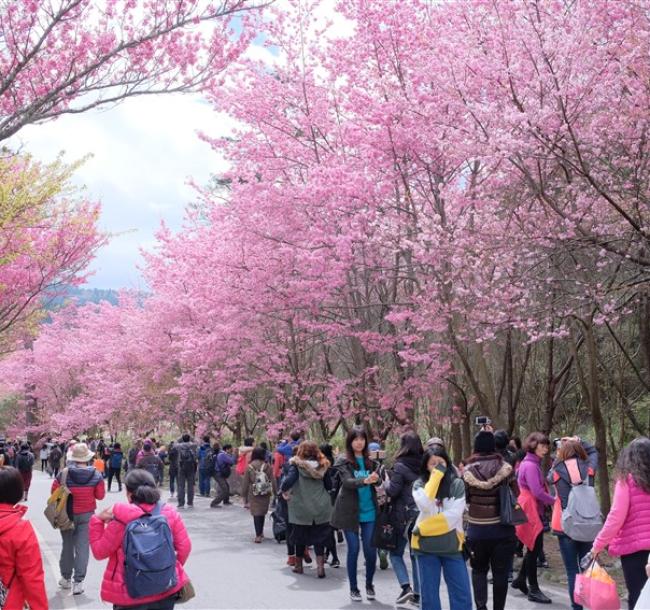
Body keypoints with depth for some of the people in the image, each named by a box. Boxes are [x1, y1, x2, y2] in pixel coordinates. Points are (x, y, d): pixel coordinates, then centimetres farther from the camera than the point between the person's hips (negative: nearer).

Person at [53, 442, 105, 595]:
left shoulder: (64, 473, -13)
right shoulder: (96, 475, -9)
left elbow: (54, 491, -6)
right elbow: (100, 495, -4)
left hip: (68, 514, 0)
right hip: (87, 514, 0)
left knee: (67, 545, 15)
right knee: (82, 546, 2)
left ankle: (66, 578, 28)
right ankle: (78, 582, -1)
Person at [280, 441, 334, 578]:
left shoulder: (296, 464, -8)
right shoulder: (323, 465, 2)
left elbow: (289, 480, -21)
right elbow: (329, 485, 4)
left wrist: (283, 490, -3)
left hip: (301, 507, -2)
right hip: (321, 507, 2)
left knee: (300, 535, 14)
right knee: (319, 536, 8)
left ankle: (298, 565, 26)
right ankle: (320, 565, -5)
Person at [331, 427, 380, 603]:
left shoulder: (371, 461, 6)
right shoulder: (343, 461, -5)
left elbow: (377, 480, -6)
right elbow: (347, 481, -20)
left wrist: (375, 479, -30)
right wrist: (365, 480, -38)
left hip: (369, 511, 3)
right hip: (350, 511, -3)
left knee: (370, 550, 2)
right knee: (353, 549, 2)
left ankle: (369, 585, 23)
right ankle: (353, 588, 18)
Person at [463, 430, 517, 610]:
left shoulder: (468, 470, -7)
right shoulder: (505, 467, -7)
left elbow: (464, 498, 2)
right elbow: (515, 495, 1)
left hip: (477, 529, 0)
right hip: (503, 528, 0)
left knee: (479, 569, 15)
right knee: (500, 573, 11)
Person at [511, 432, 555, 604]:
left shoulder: (533, 463, 14)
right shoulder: (530, 465, -18)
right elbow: (537, 491, -23)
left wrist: (551, 501, 3)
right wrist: (555, 501, -12)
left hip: (534, 509, 10)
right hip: (531, 510, -10)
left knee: (533, 547, 17)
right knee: (534, 548, -2)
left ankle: (520, 580, 29)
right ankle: (533, 590, 6)